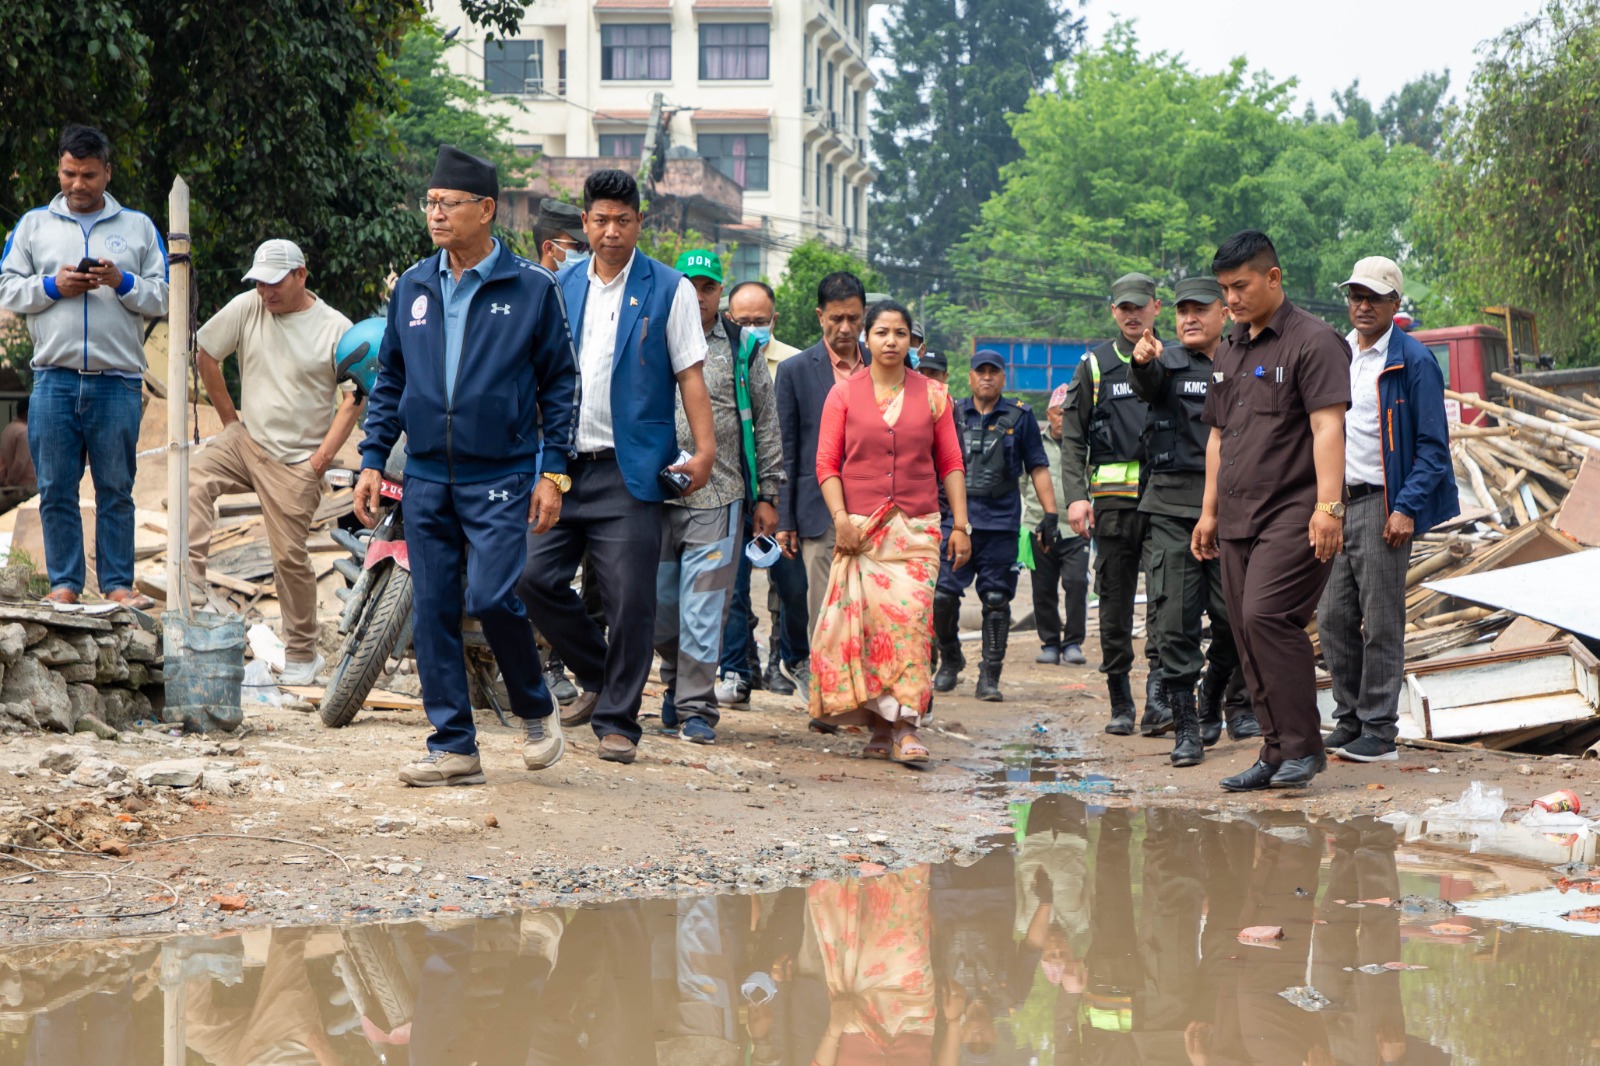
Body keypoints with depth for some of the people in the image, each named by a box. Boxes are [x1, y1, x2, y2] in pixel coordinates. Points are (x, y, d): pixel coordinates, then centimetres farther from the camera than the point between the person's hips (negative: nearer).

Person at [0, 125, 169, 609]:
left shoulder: (138, 227, 12)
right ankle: (64, 583, 8)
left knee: (116, 487, 1)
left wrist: (122, 282, -9)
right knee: (56, 488, 1)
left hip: (119, 381, -1)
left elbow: (163, 297, 8)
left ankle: (118, 583, 7)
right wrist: (53, 286, -7)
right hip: (54, 378, 1)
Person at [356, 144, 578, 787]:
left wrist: (553, 473, -5)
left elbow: (559, 383, 1)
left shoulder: (531, 288, -1)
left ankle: (535, 710, 10)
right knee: (433, 612, 2)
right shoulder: (412, 288, 10)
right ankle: (453, 746, 10)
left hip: (501, 478, -4)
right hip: (426, 479, 5)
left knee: (491, 596, -17)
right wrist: (372, 460, 8)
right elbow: (389, 380, 17)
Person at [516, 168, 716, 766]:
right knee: (535, 577, -2)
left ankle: (617, 721, 8)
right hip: (563, 464, 4)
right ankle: (597, 675, 21)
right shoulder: (562, 287, 13)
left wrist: (704, 449, -10)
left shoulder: (669, 290, 2)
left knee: (629, 599, -3)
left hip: (631, 469, -4)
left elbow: (689, 374, 0)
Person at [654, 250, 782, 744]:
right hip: (655, 494, 2)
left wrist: (767, 496, 6)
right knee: (658, 602, 7)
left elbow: (766, 425, 9)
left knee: (704, 606, -4)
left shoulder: (743, 348, 7)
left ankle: (696, 708, 4)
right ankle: (677, 679, 31)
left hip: (718, 498, -1)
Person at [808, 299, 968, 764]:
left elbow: (951, 463, 9)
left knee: (910, 618, -13)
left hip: (916, 529, 0)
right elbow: (826, 462, 4)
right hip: (860, 529, 0)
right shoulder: (844, 394, 6)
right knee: (864, 622, -6)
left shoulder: (931, 395, 9)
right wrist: (840, 517, -8)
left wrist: (960, 524, 3)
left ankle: (905, 729, -14)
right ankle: (879, 728, 3)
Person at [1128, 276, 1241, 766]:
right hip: (1173, 505, -1)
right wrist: (1142, 361, -42)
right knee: (1173, 618, -5)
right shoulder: (1166, 363, 5)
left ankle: (1212, 703, 28)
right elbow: (1146, 385, -19)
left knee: (1232, 615, 2)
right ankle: (1186, 726, 0)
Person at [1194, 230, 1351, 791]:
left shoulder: (1313, 341, -5)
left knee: (1267, 615, -20)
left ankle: (1303, 745, -12)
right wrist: (1210, 510, 23)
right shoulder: (1229, 351, 20)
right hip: (1238, 518, 8)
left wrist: (1328, 505, -22)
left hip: (1293, 513, -8)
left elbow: (1327, 426, -14)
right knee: (1248, 631, 5)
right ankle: (1277, 755, 11)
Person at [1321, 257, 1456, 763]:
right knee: (1333, 617, 8)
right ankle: (1348, 721, 19)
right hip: (1335, 501, 6)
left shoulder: (1414, 362, -7)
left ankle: (1379, 731, 4)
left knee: (1381, 622, -2)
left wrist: (1407, 508, -16)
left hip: (1381, 503, -6)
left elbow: (1433, 445, -8)